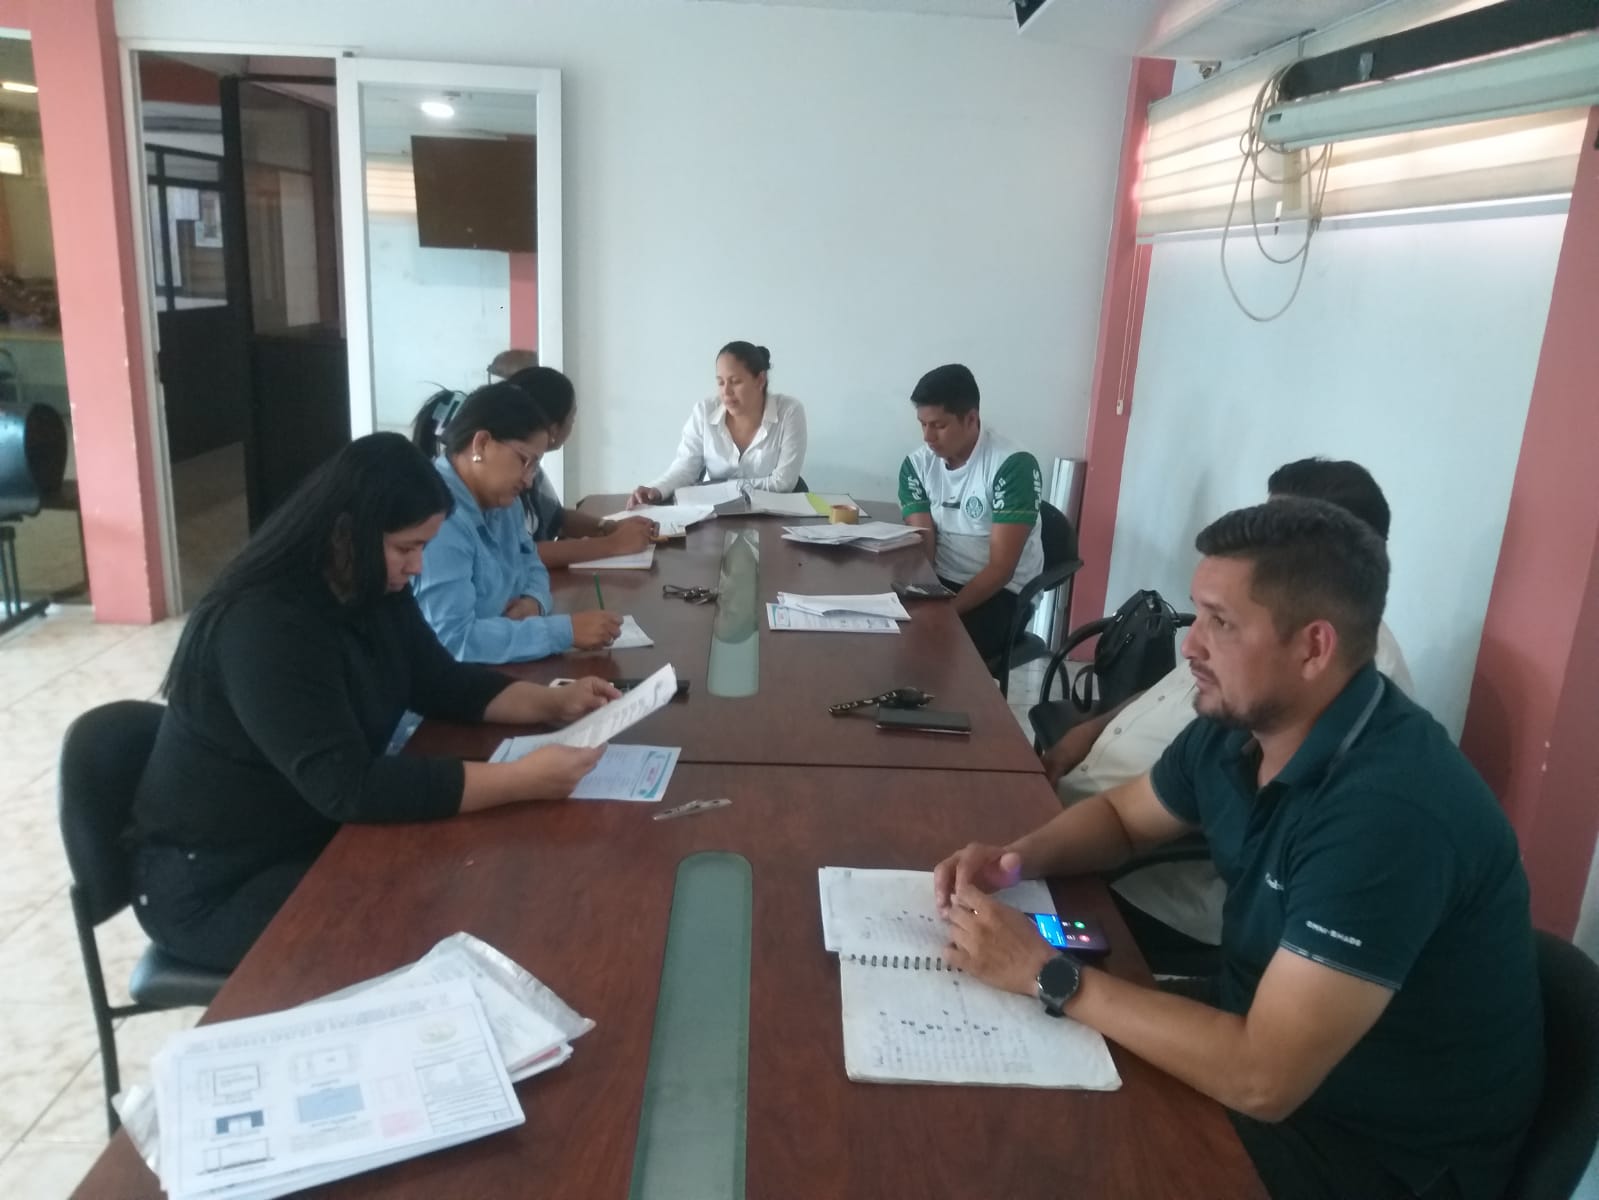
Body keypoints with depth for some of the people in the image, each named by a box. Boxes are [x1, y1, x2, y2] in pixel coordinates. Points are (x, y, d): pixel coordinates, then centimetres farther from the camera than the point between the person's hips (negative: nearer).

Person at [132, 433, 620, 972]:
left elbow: (444, 683, 6)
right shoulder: (265, 625, -30)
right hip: (213, 883, -8)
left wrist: (554, 702, -10)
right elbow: (347, 786, -36)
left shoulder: (373, 590, -3)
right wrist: (521, 780, -38)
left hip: (317, 838, 8)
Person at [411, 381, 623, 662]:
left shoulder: (500, 502, 5)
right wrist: (566, 631, -27)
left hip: (508, 671, 8)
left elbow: (530, 566, 17)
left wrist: (533, 601, -5)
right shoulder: (434, 518, -22)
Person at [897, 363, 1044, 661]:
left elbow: (1000, 569, -20)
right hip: (938, 583, 5)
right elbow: (921, 549, -5)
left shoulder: (1014, 466, -18)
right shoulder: (916, 466, -1)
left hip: (1000, 592, -5)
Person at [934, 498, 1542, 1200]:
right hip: (1263, 1028, 7)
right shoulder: (1237, 724, -8)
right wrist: (1019, 858, -9)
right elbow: (1122, 815, 11)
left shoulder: (1389, 812, -34)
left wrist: (1047, 976, -28)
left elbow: (1260, 1079, -35)